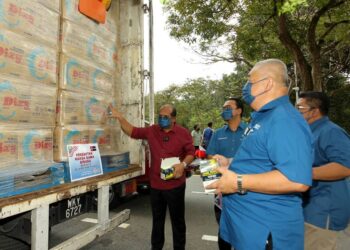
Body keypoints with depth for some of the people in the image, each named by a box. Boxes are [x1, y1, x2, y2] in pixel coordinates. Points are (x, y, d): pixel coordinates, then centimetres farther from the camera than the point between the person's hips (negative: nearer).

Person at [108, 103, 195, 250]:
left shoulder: (183, 133, -7)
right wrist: (120, 118, -11)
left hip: (175, 185, -3)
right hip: (155, 184, 3)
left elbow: (191, 152, -4)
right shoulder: (151, 131, 1)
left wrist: (183, 164, -22)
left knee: (177, 220, 13)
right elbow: (132, 132, 0)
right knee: (157, 219, 21)